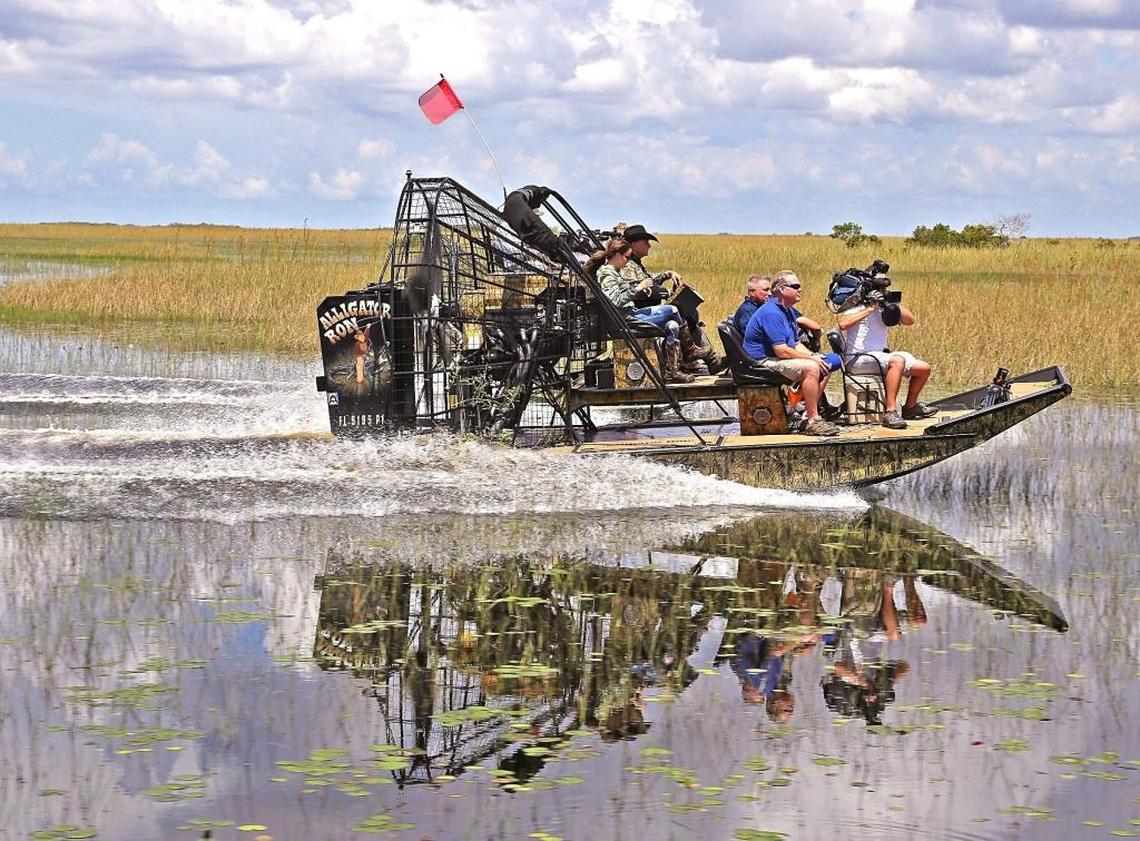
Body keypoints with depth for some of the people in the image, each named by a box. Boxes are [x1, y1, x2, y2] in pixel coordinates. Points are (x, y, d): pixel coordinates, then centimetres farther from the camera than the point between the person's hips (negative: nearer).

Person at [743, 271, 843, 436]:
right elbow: (781, 351, -24)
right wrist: (811, 358, -17)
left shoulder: (788, 311, 15)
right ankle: (813, 422, -25)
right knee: (811, 368, -28)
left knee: (825, 366, 5)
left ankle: (807, 413, 1)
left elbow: (796, 344, 17)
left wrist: (814, 356, -1)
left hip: (776, 360, 11)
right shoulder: (771, 313, -19)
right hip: (763, 363, -11)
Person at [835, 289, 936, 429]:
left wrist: (895, 303, -4)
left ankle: (910, 407, 28)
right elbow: (843, 324, -27)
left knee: (924, 368, 5)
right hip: (857, 359, -8)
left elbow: (910, 320, 7)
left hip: (881, 355, 8)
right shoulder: (854, 308, -5)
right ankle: (890, 412, -38)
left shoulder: (884, 307, 13)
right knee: (897, 361, -35)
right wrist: (869, 309, -23)